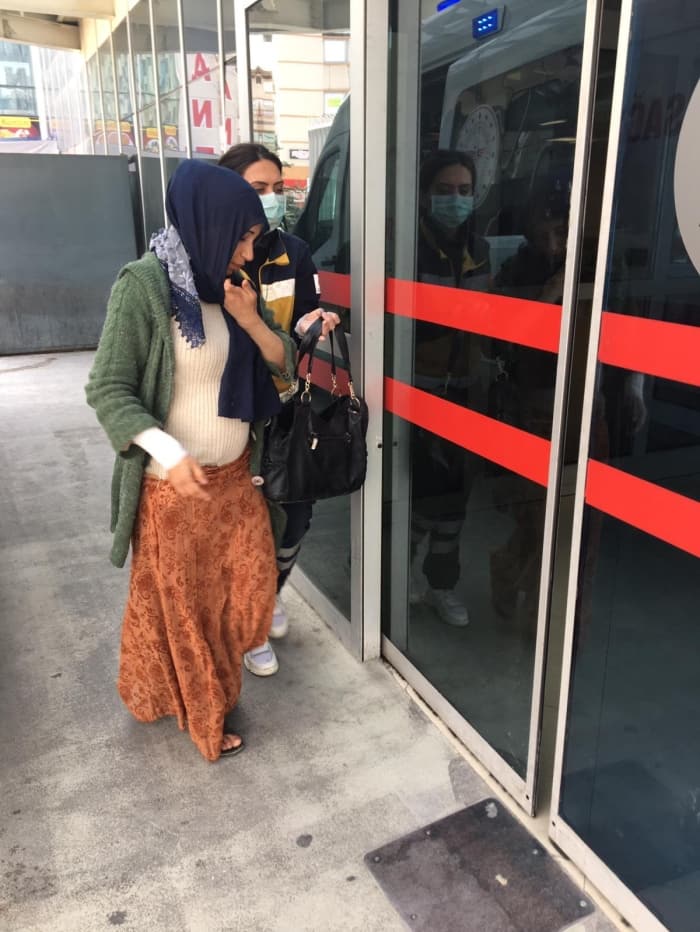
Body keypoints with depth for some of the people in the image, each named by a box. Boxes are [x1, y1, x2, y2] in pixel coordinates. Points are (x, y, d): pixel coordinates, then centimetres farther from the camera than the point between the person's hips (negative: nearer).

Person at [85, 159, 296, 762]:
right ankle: (200, 713, 36)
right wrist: (169, 452, -30)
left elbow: (284, 364, 3)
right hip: (173, 483, -6)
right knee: (177, 603, 12)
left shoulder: (233, 283, 0)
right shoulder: (142, 286, -18)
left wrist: (251, 321, -16)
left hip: (236, 474, 6)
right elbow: (108, 390, -16)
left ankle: (211, 681, 43)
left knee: (246, 586, 14)